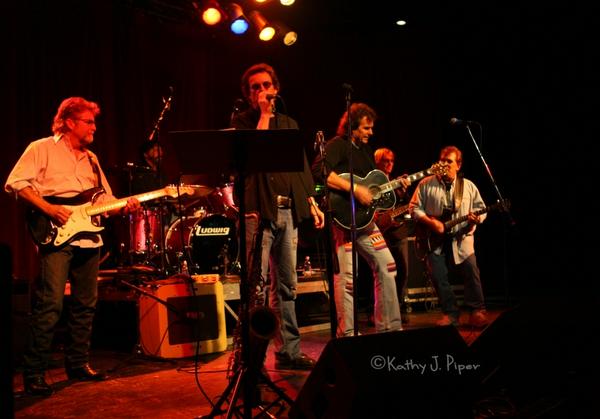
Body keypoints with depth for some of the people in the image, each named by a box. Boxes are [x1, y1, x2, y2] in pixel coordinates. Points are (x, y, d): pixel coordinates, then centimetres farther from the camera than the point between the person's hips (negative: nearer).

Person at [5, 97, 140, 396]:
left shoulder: (91, 158, 20)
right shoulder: (42, 149, 1)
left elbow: (105, 200, 20)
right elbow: (15, 183, -9)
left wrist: (124, 206, 0)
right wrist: (48, 209, -18)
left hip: (88, 237, 7)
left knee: (85, 304, 11)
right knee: (49, 305, -11)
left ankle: (78, 364, 24)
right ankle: (34, 373, -1)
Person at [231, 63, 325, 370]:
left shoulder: (289, 124, 20)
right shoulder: (242, 121, 6)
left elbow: (302, 166, 20)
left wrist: (312, 203, 13)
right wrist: (264, 115, -8)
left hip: (288, 210, 5)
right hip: (259, 210, -5)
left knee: (286, 285, 9)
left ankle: (288, 351, 16)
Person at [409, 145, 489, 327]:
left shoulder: (469, 186, 9)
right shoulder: (426, 184, 4)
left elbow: (481, 208, 11)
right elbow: (414, 208, 1)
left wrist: (477, 218, -12)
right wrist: (430, 222, -12)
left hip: (461, 238, 0)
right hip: (434, 239, 0)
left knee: (471, 270, -15)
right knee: (438, 276, -6)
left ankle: (477, 311, -1)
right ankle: (450, 313, 9)